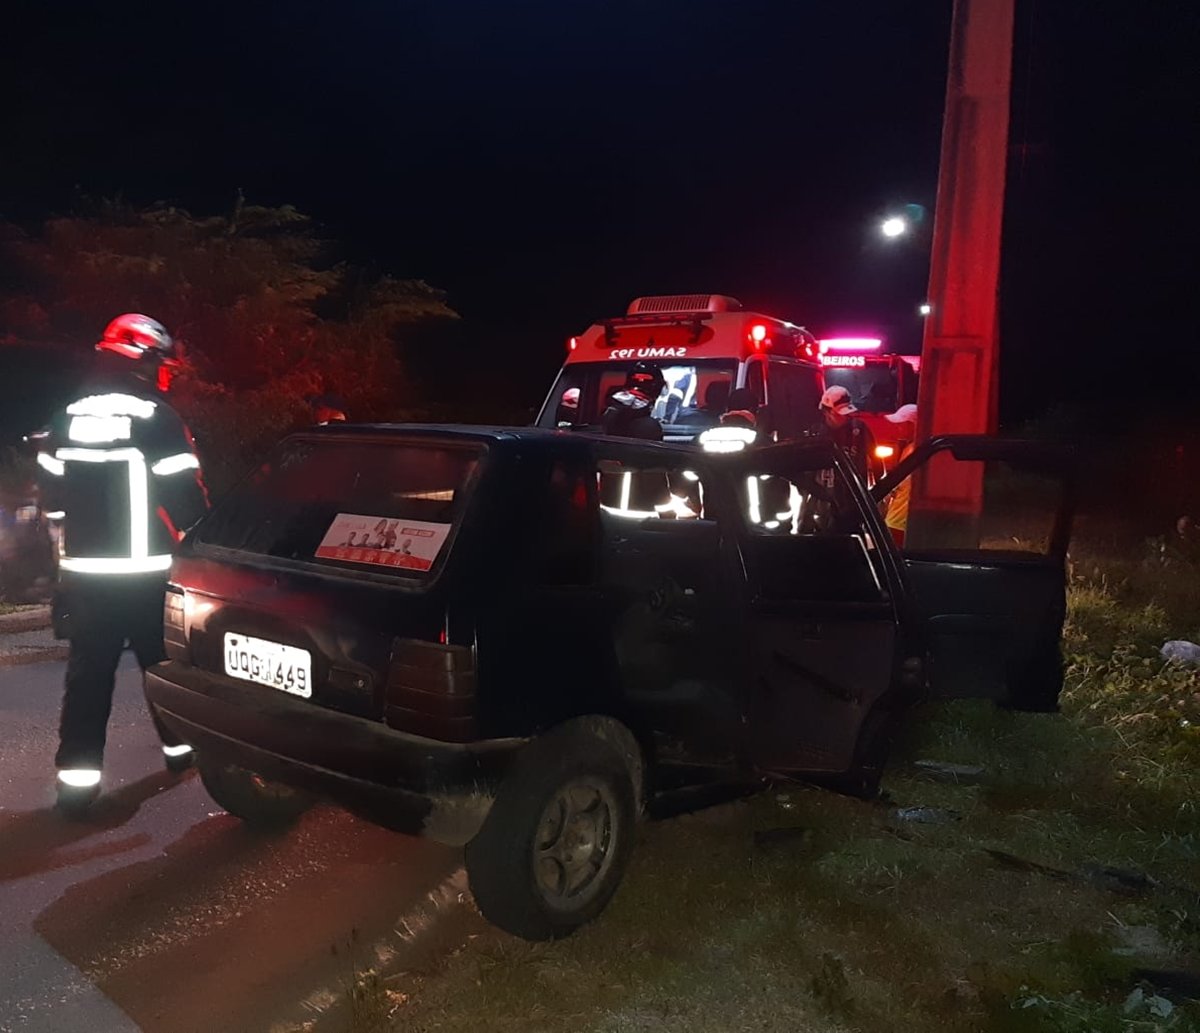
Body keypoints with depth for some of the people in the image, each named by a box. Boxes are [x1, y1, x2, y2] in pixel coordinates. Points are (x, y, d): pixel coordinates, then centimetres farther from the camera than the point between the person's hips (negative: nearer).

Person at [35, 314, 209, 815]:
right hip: (149, 575, -4)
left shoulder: (65, 419, 6)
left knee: (87, 675, 7)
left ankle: (77, 775, 5)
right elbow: (188, 501, -11)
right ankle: (179, 745, 29)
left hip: (83, 574, 4)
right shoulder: (158, 420, -12)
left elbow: (51, 495, 14)